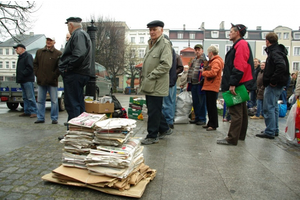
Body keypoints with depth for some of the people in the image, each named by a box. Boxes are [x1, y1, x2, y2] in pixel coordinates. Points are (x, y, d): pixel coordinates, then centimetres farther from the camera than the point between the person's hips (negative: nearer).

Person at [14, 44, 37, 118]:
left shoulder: (28, 56, -7)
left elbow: (30, 68, -18)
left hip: (28, 80, -10)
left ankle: (34, 112, -6)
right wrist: (18, 77, 12)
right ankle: (27, 111, 18)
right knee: (25, 97, 12)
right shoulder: (20, 57, 23)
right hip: (23, 81, 10)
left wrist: (22, 75, -19)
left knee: (30, 97, -9)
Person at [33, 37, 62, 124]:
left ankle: (54, 118, 10)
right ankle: (40, 118, 19)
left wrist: (54, 76, -11)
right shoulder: (39, 52, 13)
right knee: (40, 101, 9)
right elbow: (35, 64, 16)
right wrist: (37, 74, 5)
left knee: (54, 101, 1)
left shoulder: (58, 53, -2)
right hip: (41, 81, 4)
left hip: (52, 82, -4)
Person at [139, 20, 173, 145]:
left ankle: (152, 136, 10)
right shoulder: (150, 44, 19)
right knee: (153, 110, 16)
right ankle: (165, 129, 32)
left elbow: (166, 65, -19)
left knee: (153, 111, -3)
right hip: (148, 85, 9)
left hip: (157, 85, -9)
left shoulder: (165, 44, -9)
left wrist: (151, 76, -18)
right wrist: (143, 78, 14)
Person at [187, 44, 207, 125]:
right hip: (193, 84, 8)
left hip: (200, 84, -8)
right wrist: (189, 81, 21)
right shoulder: (194, 60, 20)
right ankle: (197, 117, 24)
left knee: (202, 102, -2)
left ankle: (202, 119, 6)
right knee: (195, 102, 13)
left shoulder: (205, 60, -4)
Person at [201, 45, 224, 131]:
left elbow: (213, 73, -25)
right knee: (209, 106, 14)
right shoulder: (212, 61, 23)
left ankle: (213, 125, -1)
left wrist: (203, 72, -11)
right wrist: (205, 70, 7)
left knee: (212, 106, -7)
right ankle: (210, 123, 22)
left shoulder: (216, 62, -12)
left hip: (212, 87, -10)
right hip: (209, 86, 10)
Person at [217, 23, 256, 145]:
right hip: (240, 85, 11)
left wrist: (233, 83, -25)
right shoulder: (239, 45, 22)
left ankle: (232, 139, -5)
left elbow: (239, 67, -23)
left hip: (239, 85, -11)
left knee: (235, 112, -9)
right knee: (241, 111, 16)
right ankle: (241, 135, 26)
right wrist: (232, 83, 21)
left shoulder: (241, 45, -11)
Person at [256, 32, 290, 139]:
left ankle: (269, 132, 2)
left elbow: (281, 66, -32)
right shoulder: (276, 50, 15)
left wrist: (273, 81, -25)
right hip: (277, 85, 10)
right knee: (273, 107, 17)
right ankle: (274, 130, 27)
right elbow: (281, 66, 20)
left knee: (269, 108, -5)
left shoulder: (275, 52, -16)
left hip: (273, 86, -10)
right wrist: (273, 81, 12)